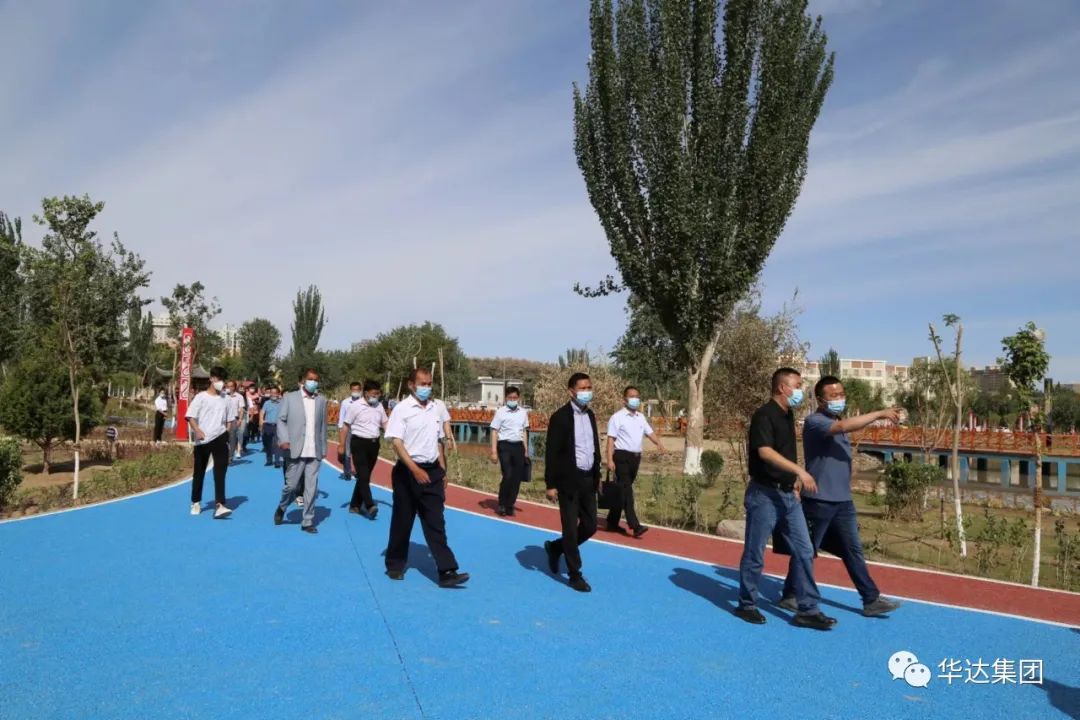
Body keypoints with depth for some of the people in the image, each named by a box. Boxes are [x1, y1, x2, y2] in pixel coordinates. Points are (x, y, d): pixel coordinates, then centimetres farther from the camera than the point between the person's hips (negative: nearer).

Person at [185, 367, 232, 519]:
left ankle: (220, 505, -20)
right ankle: (196, 502, 29)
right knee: (199, 472, 11)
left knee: (220, 471, -12)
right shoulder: (201, 397, -2)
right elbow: (190, 417, -9)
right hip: (202, 441, -1)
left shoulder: (224, 399, 9)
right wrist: (197, 431, -24)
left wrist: (227, 435, 12)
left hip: (219, 438, 2)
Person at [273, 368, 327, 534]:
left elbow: (323, 426, 11)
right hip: (295, 450, -2)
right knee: (291, 485, 3)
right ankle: (281, 508, 33)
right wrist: (284, 440, -15)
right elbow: (281, 420, 0)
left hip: (314, 452, 2)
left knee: (311, 488, 1)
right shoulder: (290, 398, 3)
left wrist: (323, 448, 9)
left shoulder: (321, 401, 11)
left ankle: (307, 522, 10)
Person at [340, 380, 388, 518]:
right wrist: (341, 447, -8)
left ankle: (355, 505, 22)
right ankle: (369, 506, -18)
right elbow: (345, 427, -5)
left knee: (365, 475, 12)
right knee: (363, 475, -12)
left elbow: (385, 424, 10)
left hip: (374, 444, 6)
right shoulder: (355, 406, -8)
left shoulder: (379, 406, 6)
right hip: (359, 443, -6)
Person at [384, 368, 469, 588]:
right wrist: (415, 470, -24)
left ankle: (446, 571, -3)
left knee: (436, 522, 1)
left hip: (432, 471, 4)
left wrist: (443, 470, 15)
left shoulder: (435, 409, 10)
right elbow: (397, 443, -15)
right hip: (408, 471, -4)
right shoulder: (402, 408, -8)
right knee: (402, 521, 8)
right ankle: (395, 565, 26)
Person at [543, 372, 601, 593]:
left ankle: (555, 547, 32)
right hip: (569, 481, -7)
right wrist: (551, 485, -14)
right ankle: (575, 574, 16)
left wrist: (597, 476, 13)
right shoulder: (560, 417, -11)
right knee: (571, 528, 2)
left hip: (588, 479, 7)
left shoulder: (590, 415, 10)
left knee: (590, 526, 10)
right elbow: (551, 453, -12)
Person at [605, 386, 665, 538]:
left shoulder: (641, 418, 15)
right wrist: (610, 459, -18)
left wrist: (658, 443, -10)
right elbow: (611, 439, -10)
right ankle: (635, 526, -15)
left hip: (636, 457, 7)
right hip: (622, 457, -7)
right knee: (626, 490, -10)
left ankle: (612, 523, 22)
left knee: (622, 491, 13)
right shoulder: (617, 417, -6)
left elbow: (649, 432, 12)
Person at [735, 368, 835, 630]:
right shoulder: (764, 415, -15)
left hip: (788, 495, 8)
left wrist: (795, 480, 15)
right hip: (764, 494, -8)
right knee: (755, 554, 4)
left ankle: (808, 609, 15)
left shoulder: (788, 415, 13)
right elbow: (765, 452, -29)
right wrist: (800, 471, -36)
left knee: (804, 551, 7)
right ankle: (746, 605, 19)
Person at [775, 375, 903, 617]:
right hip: (819, 500, -7)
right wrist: (880, 413, -31)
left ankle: (872, 600, 16)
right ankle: (790, 596, 19)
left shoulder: (838, 423, 13)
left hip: (843, 501, 7)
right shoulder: (815, 421, -15)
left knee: (854, 551, 9)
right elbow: (844, 426, -33)